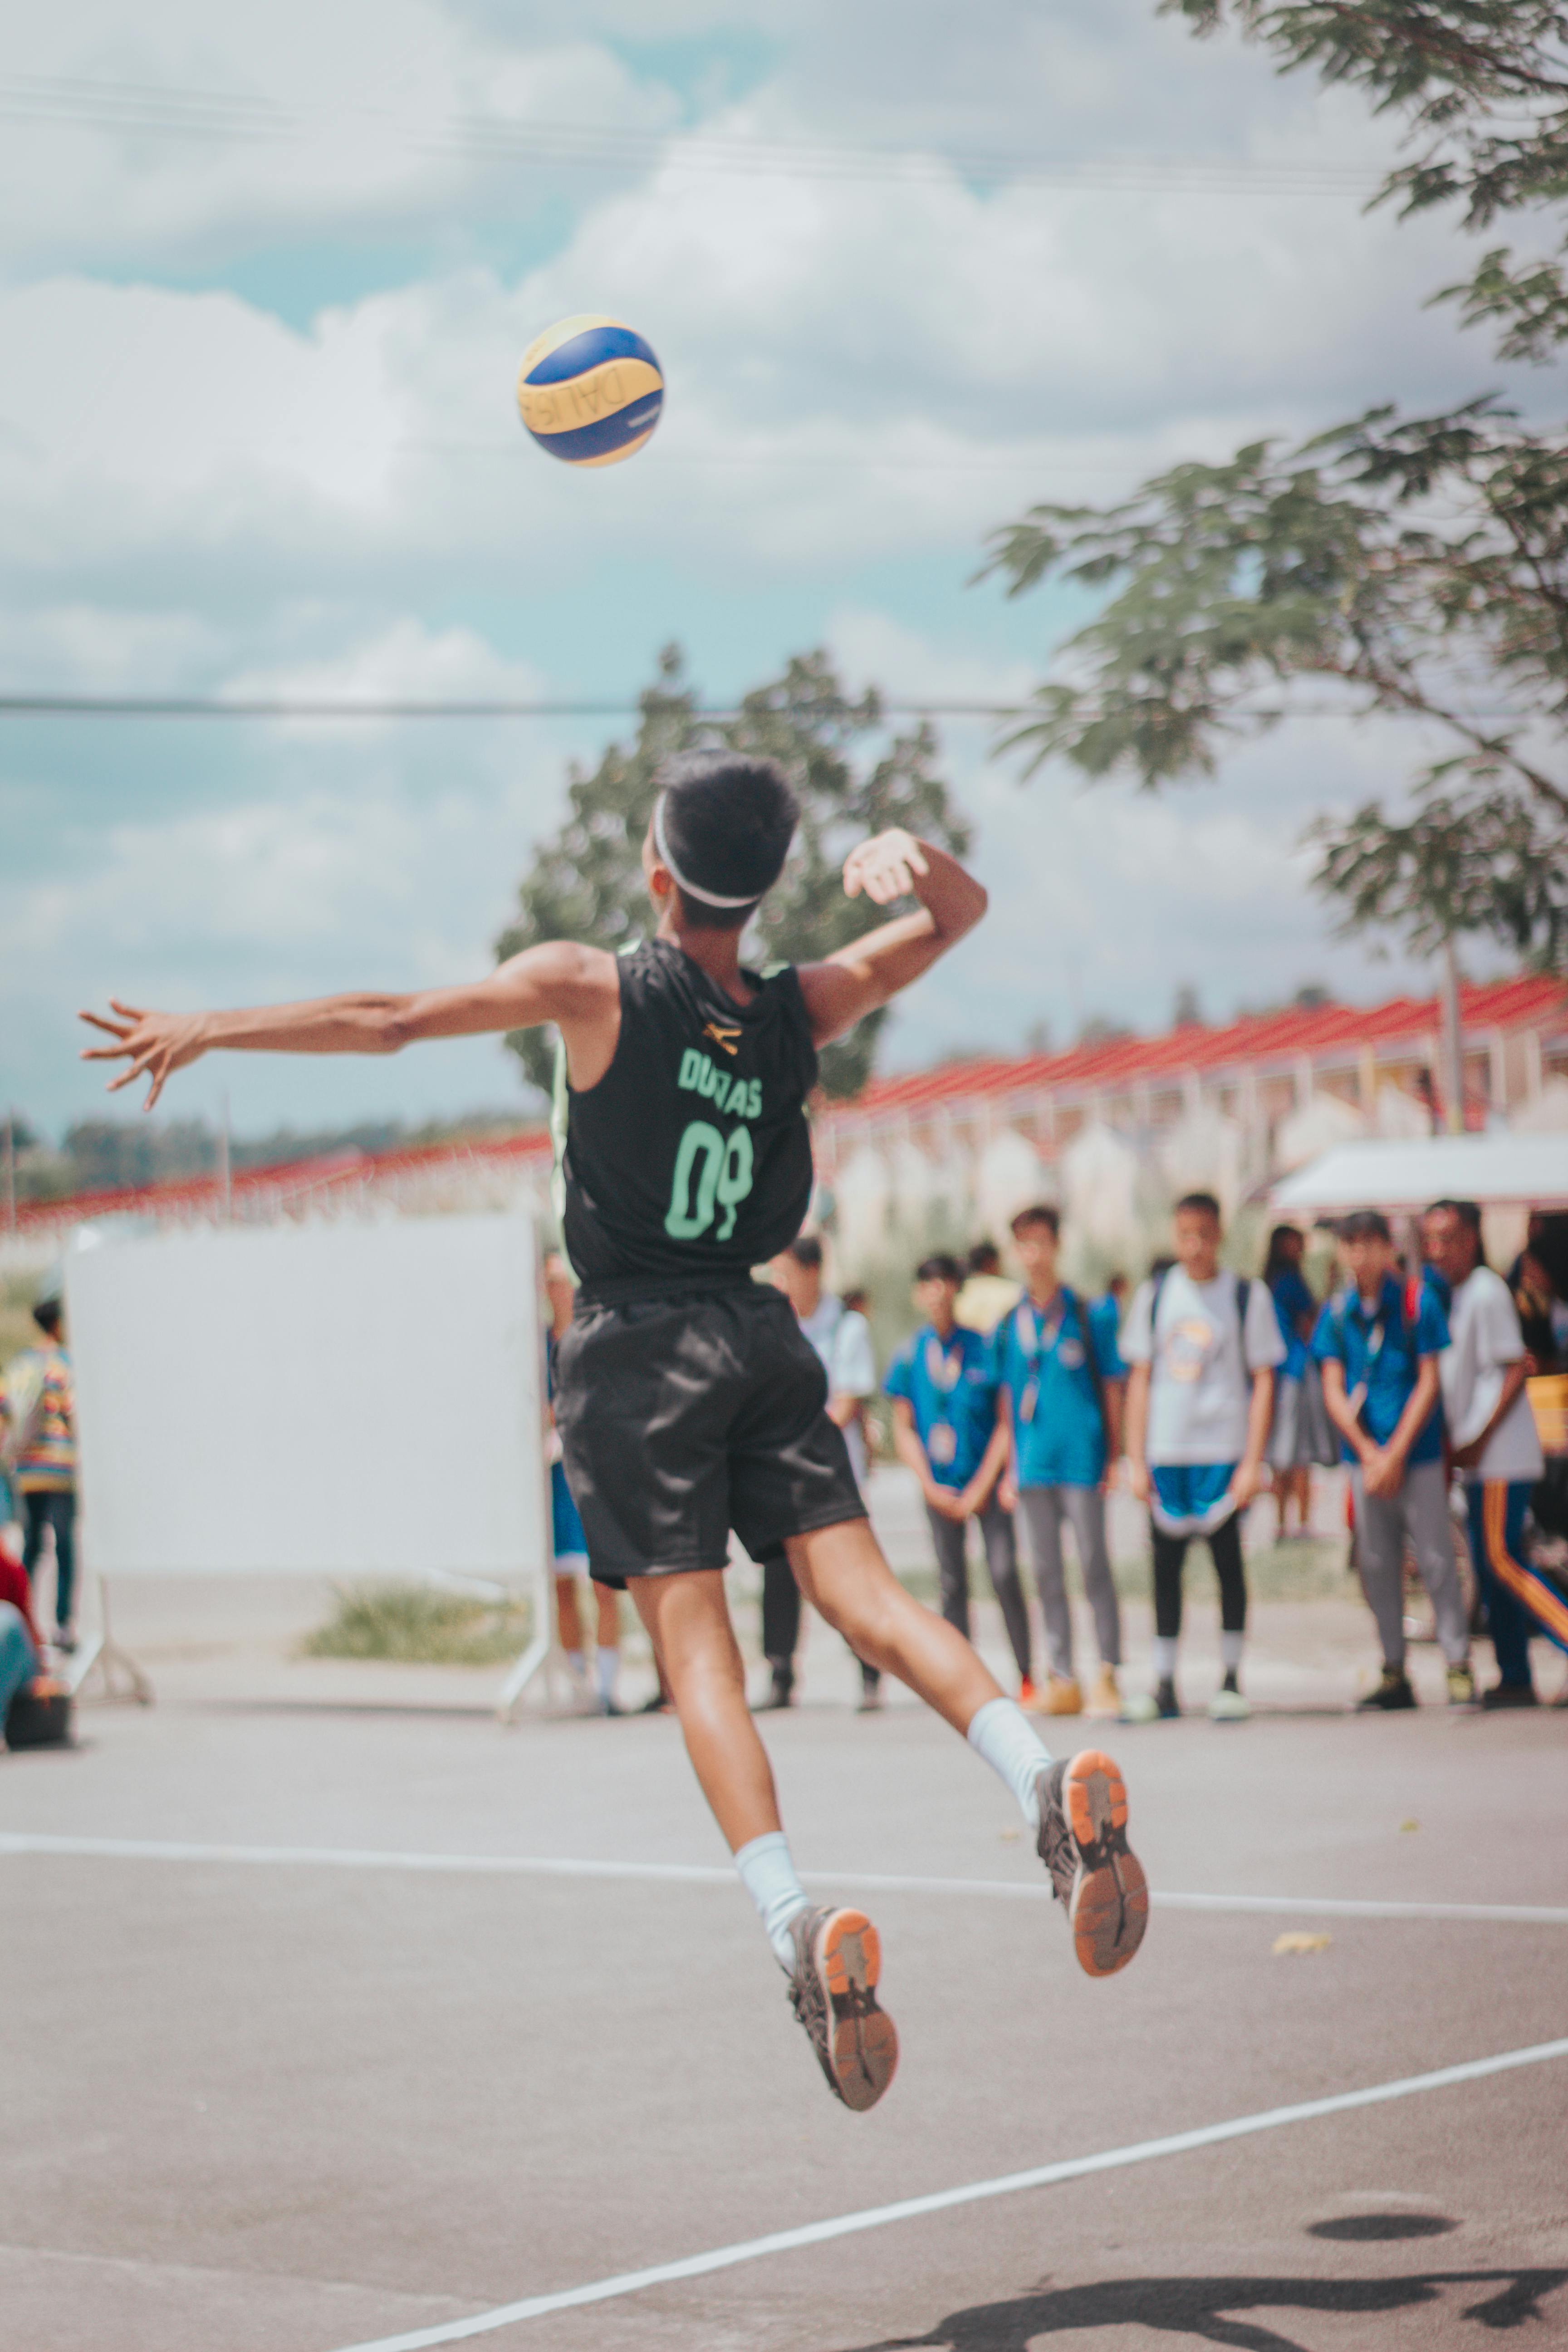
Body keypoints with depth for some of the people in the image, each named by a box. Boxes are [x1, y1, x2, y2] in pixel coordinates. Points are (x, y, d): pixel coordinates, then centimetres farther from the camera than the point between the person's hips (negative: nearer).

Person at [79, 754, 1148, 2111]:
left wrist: (205, 1030, 4)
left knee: (698, 1650, -6)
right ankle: (1047, 1783, -23)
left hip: (635, 1350, -3)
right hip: (763, 1336, 4)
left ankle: (801, 1930, -19)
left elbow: (390, 1021, -6)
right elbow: (960, 916, 16)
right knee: (867, 1595, -1)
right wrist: (916, 858, -8)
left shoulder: (592, 989, -8)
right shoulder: (801, 1011, 4)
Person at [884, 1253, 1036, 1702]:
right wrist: (930, 1486, -1)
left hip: (986, 1479, -2)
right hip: (940, 1486, 2)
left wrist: (983, 1485, -6)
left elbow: (1006, 1421, 0)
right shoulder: (910, 1356, 5)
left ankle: (1026, 1677, -5)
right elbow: (903, 1428, 8)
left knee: (1004, 1572, -11)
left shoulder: (984, 1349, -1)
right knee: (951, 1581, 1)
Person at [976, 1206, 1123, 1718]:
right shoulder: (1010, 1326, 10)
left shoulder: (1087, 1315, 0)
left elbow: (1113, 1390, 3)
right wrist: (1006, 1471, 12)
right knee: (1047, 1573, 6)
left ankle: (1107, 1675, 0)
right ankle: (1062, 1679, 11)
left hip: (1081, 1461, -4)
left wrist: (1114, 1458, -1)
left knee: (1094, 1566, -4)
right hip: (1032, 1465, 4)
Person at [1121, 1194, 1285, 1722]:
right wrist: (1136, 1460, 4)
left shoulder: (1248, 1296, 0)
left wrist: (1252, 1462, -8)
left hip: (1223, 1452, -2)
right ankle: (1165, 1685, 11)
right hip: (1165, 1453, 3)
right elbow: (1140, 1378, 10)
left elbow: (1263, 1382, 0)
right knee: (1165, 1562, 4)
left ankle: (1230, 1682, 10)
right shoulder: (1154, 1295, 8)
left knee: (1227, 1556, 0)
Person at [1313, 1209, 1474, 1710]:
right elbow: (1334, 1391, 3)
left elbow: (1429, 1383, -4)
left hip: (1417, 1452, -3)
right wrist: (1369, 1452, -8)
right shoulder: (1338, 1312, 5)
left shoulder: (1418, 1301, -3)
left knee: (1435, 1559, -4)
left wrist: (1395, 1454, -9)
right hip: (1364, 1455, 3)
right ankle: (1394, 1674, 14)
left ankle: (1459, 1665, 2)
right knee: (1377, 1565, 6)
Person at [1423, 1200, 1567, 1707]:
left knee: (1502, 1560, -12)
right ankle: (1515, 1679, 13)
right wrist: (1461, 1445, 13)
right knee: (1491, 1565, 9)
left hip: (1501, 1453, -9)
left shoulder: (1486, 1292, -12)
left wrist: (1479, 1440, -16)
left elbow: (1514, 1371, -15)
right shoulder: (1452, 1295, 15)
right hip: (1476, 1457, 9)